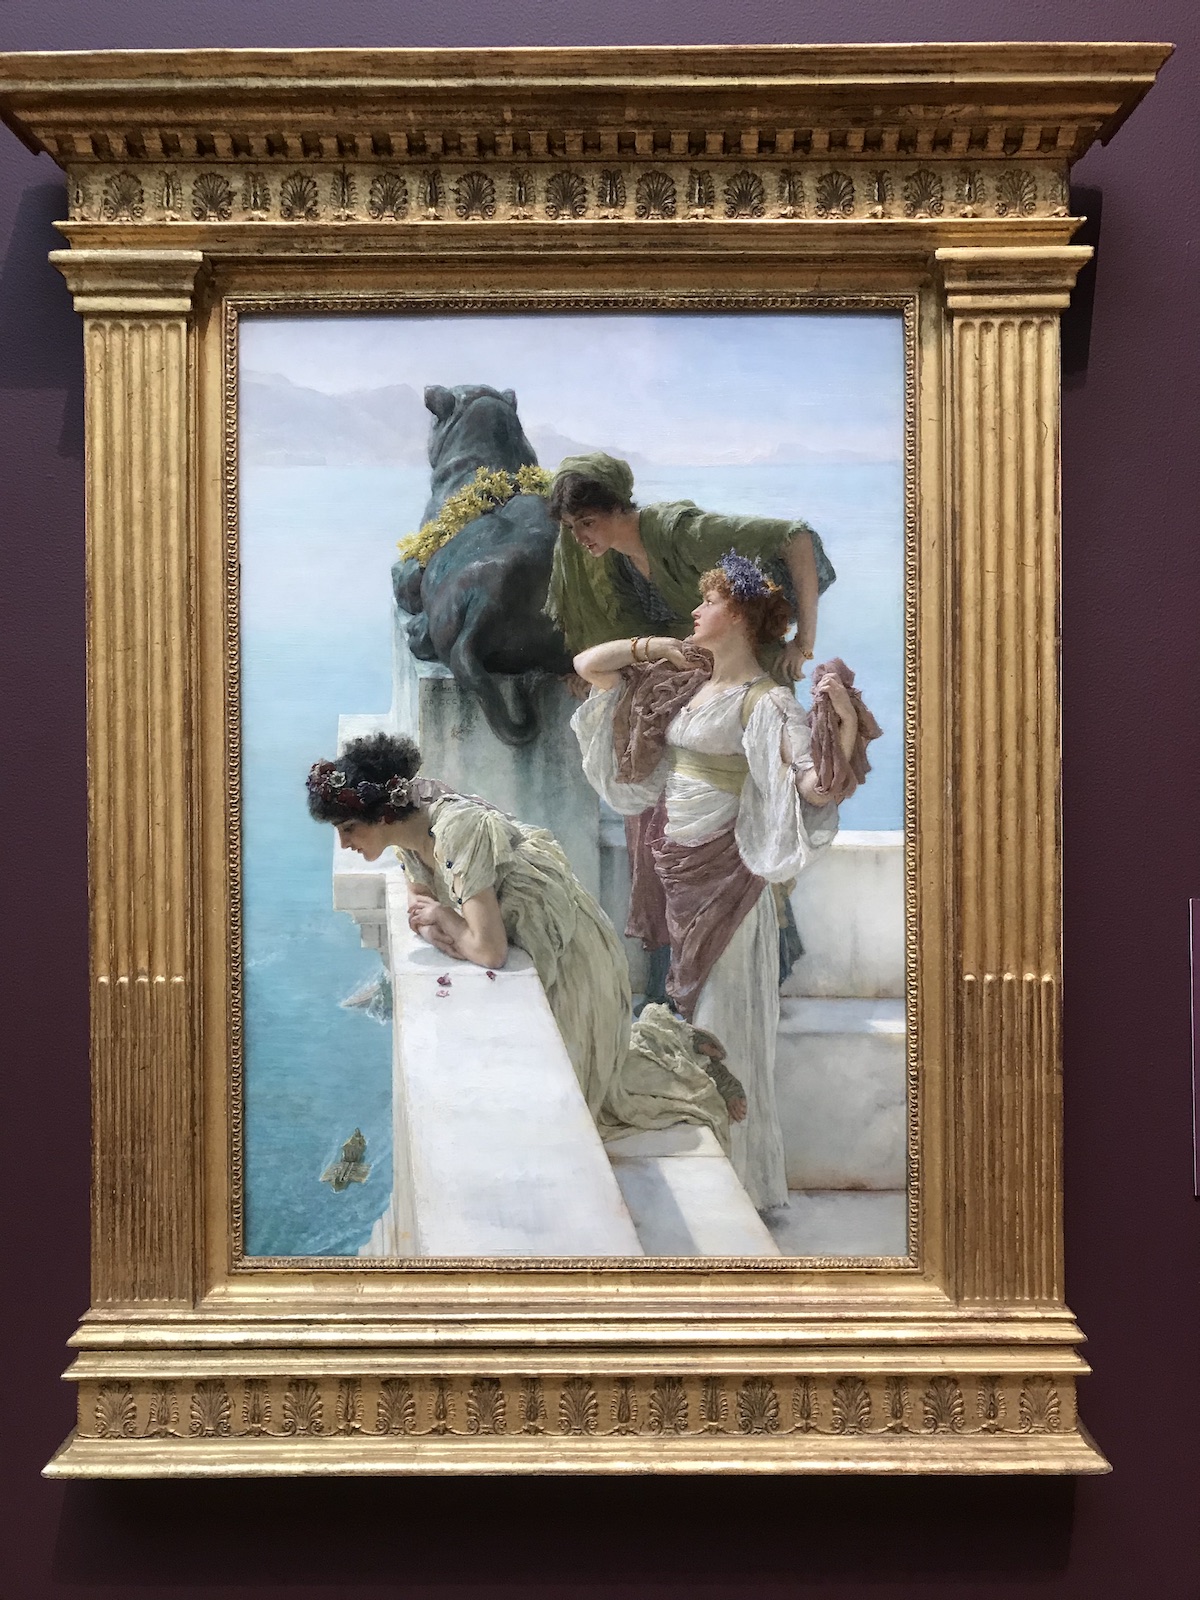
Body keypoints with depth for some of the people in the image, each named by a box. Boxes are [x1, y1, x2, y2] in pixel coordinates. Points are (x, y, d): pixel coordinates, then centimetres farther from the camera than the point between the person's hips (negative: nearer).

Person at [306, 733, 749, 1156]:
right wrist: (435, 927, -16)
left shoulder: (456, 831, -32)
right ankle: (661, 1038, 29)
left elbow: (490, 950, -36)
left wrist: (448, 922, -17)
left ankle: (678, 1059, 17)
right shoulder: (411, 828, -5)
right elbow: (420, 905, 6)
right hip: (535, 964, 9)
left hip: (572, 963, -9)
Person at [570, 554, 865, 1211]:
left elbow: (818, 787, -27)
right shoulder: (684, 678, 8)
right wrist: (652, 646, 0)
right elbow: (587, 664, 13)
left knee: (723, 1017, 0)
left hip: (723, 873, -8)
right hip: (677, 864, 8)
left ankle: (742, 1180, 14)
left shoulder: (764, 702, -15)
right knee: (689, 1006, 17)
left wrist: (847, 721, -39)